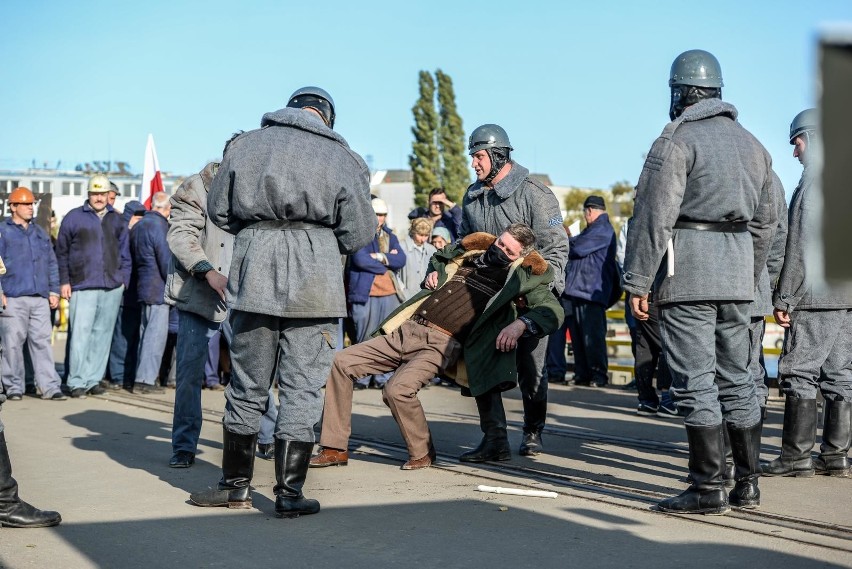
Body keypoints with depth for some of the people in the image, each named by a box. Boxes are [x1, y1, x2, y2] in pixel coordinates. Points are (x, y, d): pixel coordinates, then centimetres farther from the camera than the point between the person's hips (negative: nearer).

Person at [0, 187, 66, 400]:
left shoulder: (40, 233, 19)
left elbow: (52, 263, 22)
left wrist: (53, 291, 14)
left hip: (40, 298, 4)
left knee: (42, 341, 0)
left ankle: (50, 386, -1)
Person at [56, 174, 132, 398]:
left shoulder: (116, 220, 15)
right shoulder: (74, 217, 4)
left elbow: (124, 252, 19)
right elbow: (62, 252, 5)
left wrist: (124, 279, 9)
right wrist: (64, 281, -1)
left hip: (112, 287, 4)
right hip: (82, 286, -3)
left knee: (103, 334, 5)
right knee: (81, 334, -9)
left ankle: (94, 379, 12)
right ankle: (77, 382, -5)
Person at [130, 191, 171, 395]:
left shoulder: (138, 226, 15)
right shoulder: (159, 226, -14)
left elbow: (132, 257, 20)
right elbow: (166, 261, -16)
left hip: (142, 286, 9)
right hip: (158, 289, -9)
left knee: (146, 333, 15)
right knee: (156, 333, -7)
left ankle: (142, 378, 19)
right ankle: (146, 379, -9)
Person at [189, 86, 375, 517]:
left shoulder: (246, 143, 10)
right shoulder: (342, 158, 2)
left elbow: (218, 209, 12)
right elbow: (358, 234, 1)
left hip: (254, 274, 3)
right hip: (313, 284, -2)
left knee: (247, 383, 13)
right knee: (302, 386, 3)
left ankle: (235, 485, 23)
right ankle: (289, 493, 6)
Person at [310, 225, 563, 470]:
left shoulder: (521, 275, 4)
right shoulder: (467, 254, 19)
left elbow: (553, 311, -5)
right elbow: (436, 260, 39)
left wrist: (520, 323, -21)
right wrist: (433, 276, 17)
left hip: (441, 344, -6)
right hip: (407, 329, 7)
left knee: (397, 390, -30)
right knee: (342, 363, -4)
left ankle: (422, 453, -4)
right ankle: (335, 449, 2)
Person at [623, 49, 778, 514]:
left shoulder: (677, 140, -7)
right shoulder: (752, 144, 17)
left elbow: (654, 216, -13)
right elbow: (764, 221, 20)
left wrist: (638, 280, -11)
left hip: (688, 272, -7)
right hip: (737, 273, 7)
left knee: (695, 380, -5)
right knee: (736, 378, 12)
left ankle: (708, 489, -3)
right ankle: (747, 485, 16)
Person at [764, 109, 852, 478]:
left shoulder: (814, 180, -8)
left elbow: (800, 246, -13)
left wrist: (783, 297, -11)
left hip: (816, 295, -8)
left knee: (799, 372, -4)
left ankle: (797, 455, -4)